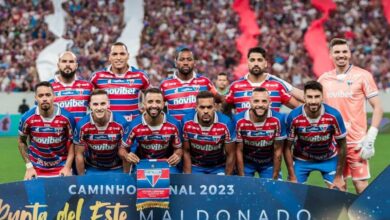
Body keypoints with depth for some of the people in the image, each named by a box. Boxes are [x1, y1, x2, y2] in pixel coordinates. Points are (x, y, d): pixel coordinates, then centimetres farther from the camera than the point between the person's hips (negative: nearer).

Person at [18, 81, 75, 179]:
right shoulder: (27, 118, -10)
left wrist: (67, 167, -9)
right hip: (36, 169, 1)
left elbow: (72, 142, -1)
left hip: (61, 168, 0)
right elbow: (21, 141, 6)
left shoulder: (66, 117, -12)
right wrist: (29, 166, 0)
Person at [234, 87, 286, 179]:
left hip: (269, 163, 0)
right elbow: (239, 151, -11)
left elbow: (278, 151, -11)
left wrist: (275, 178, -8)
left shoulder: (278, 119, -21)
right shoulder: (239, 120, -22)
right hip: (246, 162, 0)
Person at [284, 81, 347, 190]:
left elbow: (342, 146, -12)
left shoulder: (334, 115, -25)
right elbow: (287, 147, -13)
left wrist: (339, 177, -11)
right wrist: (292, 178, -15)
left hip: (330, 159, 0)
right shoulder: (294, 117, -25)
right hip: (301, 160, 0)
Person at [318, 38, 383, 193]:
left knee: (361, 184, -6)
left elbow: (377, 108, -4)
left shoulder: (362, 76, -3)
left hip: (356, 141, -4)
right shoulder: (324, 79, 8)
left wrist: (370, 138, -12)